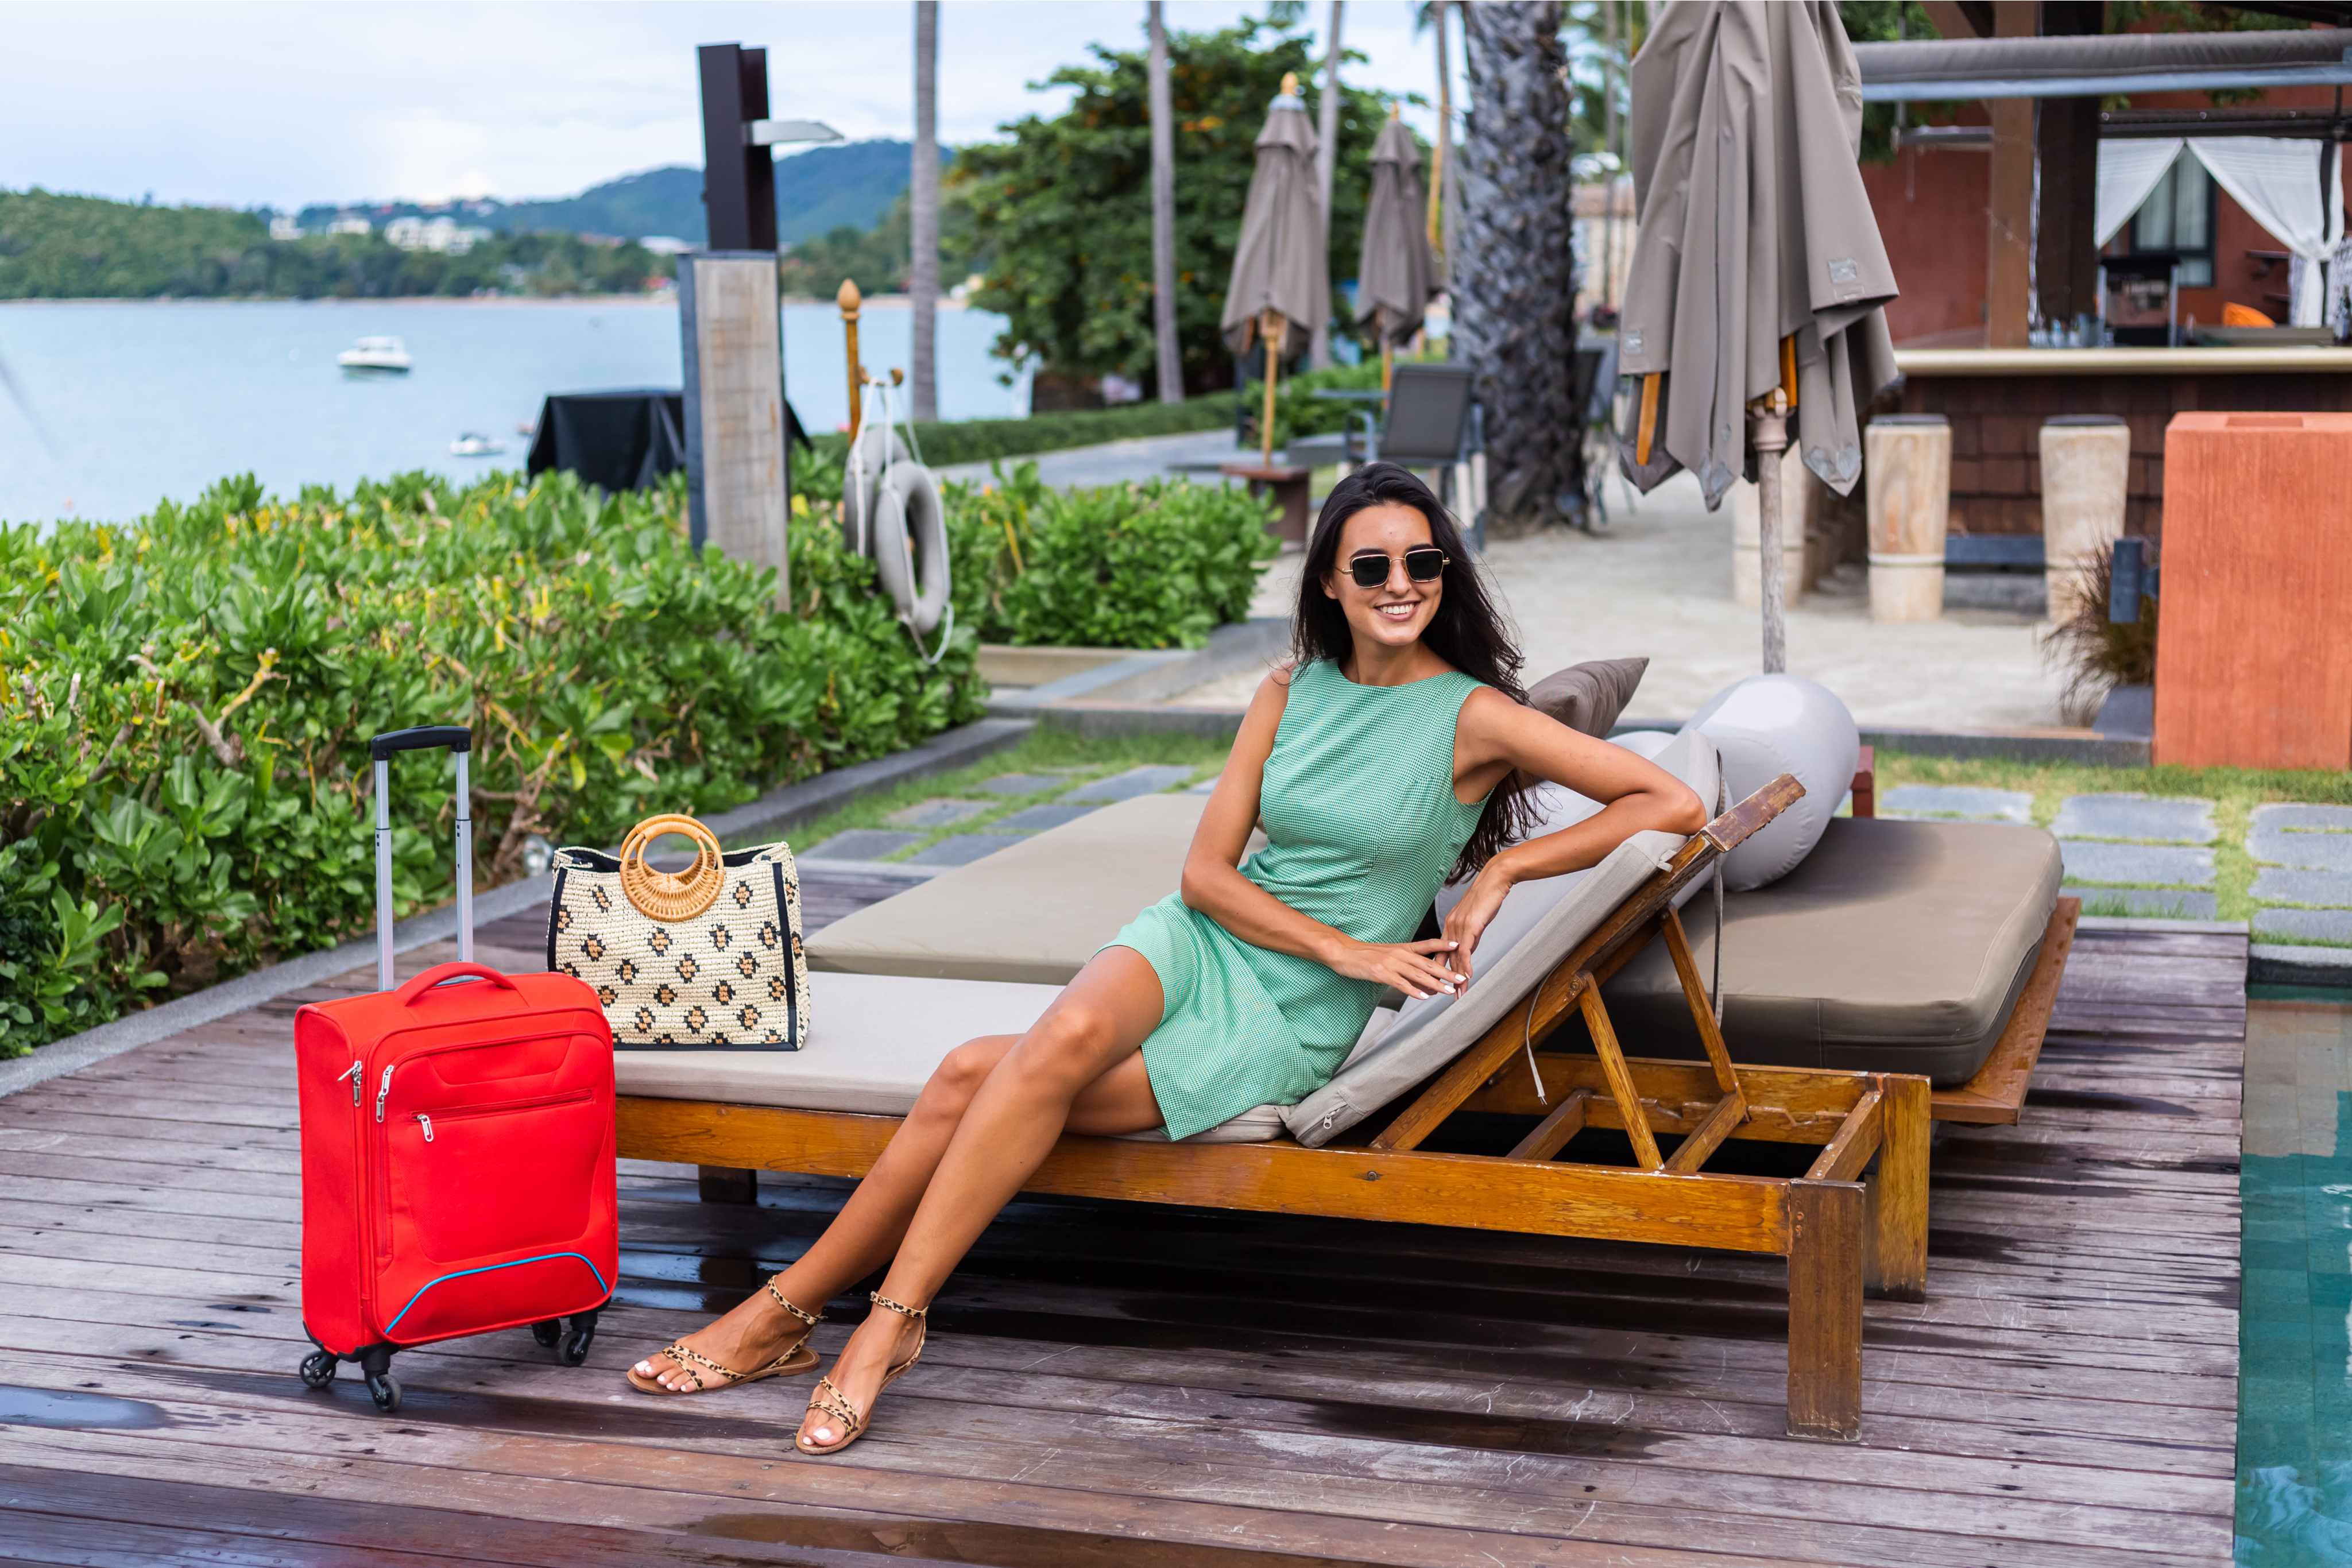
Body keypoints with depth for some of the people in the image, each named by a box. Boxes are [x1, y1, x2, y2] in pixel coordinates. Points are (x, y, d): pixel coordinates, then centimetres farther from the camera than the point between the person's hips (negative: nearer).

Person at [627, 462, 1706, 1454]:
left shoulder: (1475, 718, -5)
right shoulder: (1288, 694, 7)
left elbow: (1675, 805, -10)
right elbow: (1205, 872, 3)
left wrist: (1503, 869, -12)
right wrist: (1351, 949, -11)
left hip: (1292, 1023, -3)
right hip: (1202, 940, 3)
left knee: (977, 1080, -24)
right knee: (1065, 1035, -33)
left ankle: (788, 1308, -17)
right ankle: (889, 1321, -26)